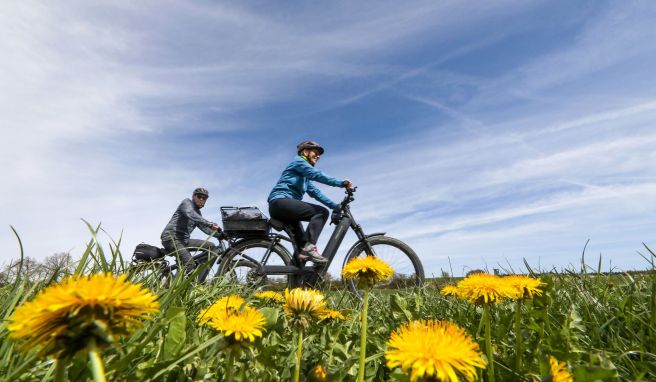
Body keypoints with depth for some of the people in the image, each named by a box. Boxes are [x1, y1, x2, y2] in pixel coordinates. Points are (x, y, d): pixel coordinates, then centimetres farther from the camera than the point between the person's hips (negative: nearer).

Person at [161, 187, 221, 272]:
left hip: (184, 240, 8)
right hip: (171, 237, -8)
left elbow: (205, 228, 16)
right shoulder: (187, 202, -2)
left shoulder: (198, 213, 21)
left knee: (211, 247, -2)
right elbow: (190, 214, -24)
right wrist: (210, 224, -37)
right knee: (190, 263, -28)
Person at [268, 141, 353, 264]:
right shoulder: (298, 161, 2)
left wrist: (336, 206, 7)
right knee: (322, 212, -18)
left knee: (301, 241, 11)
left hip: (280, 207, 10)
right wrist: (341, 183, -18)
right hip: (281, 202, -10)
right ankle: (310, 247, -27)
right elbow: (317, 175, -15)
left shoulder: (305, 176, 28)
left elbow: (315, 192, 17)